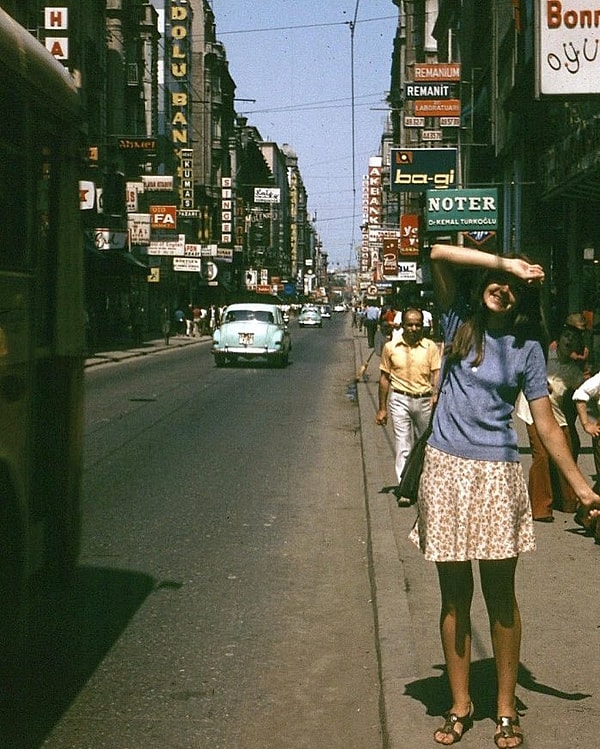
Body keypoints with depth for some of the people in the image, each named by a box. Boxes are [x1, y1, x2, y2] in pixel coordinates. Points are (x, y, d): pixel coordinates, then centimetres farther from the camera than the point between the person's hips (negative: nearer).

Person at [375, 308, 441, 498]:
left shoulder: (430, 347, 0)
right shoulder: (390, 347, 1)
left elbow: (437, 374, -4)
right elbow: (384, 378, 7)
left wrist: (436, 395, -25)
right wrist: (382, 408, 7)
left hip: (424, 400, 1)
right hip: (400, 400, -1)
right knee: (403, 444, -7)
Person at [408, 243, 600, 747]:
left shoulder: (526, 348, 2)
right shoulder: (460, 321, 6)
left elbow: (546, 425, 1)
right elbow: (439, 255, -9)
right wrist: (502, 262, -13)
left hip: (497, 476, -1)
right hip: (446, 469, 1)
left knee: (501, 596, 4)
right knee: (454, 595, 7)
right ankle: (461, 705, 17)